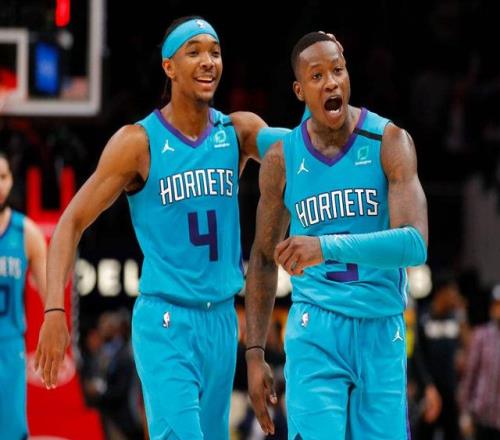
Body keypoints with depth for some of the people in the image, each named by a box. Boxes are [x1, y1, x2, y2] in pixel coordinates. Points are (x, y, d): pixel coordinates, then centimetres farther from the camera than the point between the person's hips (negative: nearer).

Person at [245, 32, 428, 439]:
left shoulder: (389, 142, -6)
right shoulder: (282, 159, 1)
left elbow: (416, 245, -18)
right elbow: (264, 258, 12)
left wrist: (328, 247, -31)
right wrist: (254, 353, 6)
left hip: (382, 331, 0)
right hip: (316, 331, 0)